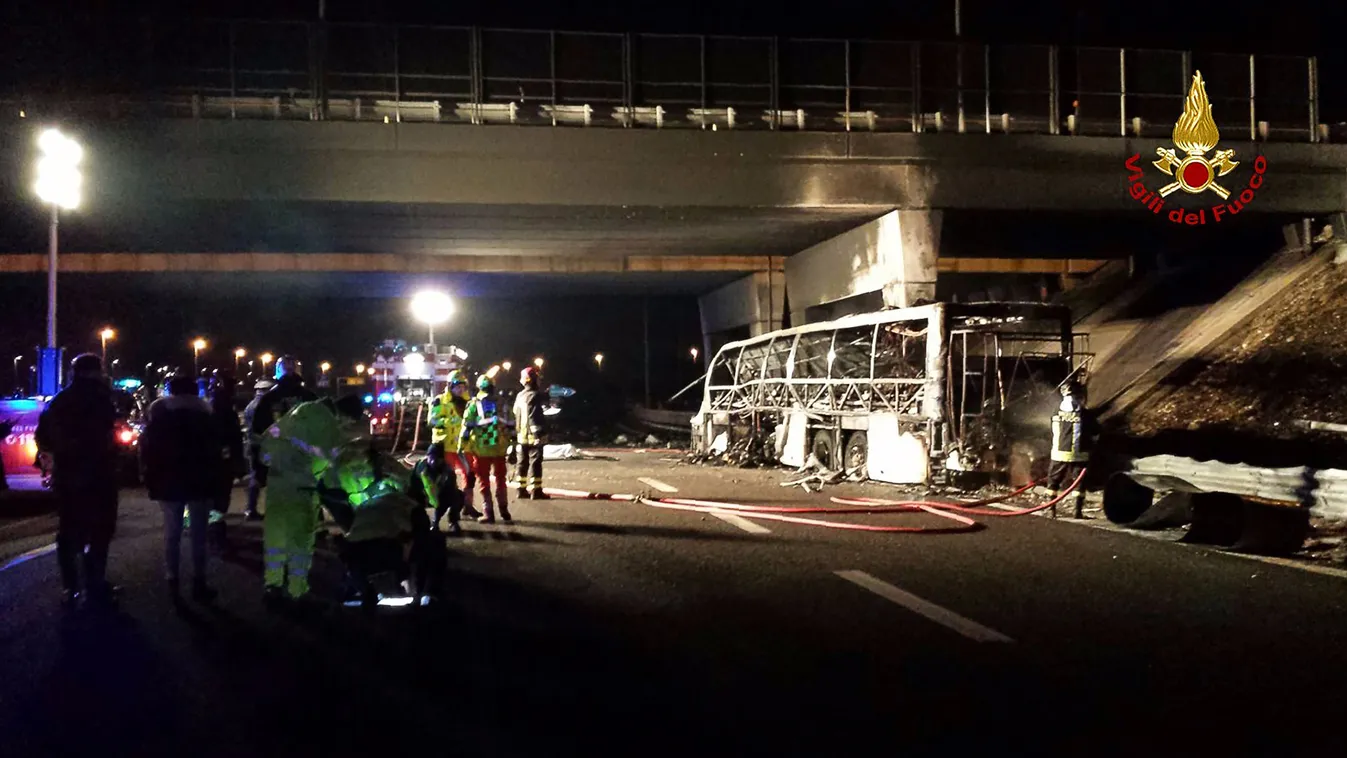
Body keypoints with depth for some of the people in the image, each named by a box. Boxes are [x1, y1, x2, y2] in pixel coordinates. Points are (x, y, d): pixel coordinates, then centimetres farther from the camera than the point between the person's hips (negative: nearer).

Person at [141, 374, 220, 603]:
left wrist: (151, 477, 7)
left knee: (172, 533, 8)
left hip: (169, 482, 2)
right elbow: (214, 449, -3)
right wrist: (215, 476, 3)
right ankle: (199, 582, 2)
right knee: (199, 534, 3)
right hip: (199, 482, -2)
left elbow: (147, 449, 3)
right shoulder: (204, 413, 0)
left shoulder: (158, 414, 4)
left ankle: (172, 582, 6)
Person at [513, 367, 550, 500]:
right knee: (535, 462, -6)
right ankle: (536, 491, -7)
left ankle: (522, 489, 15)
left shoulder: (519, 396, 14)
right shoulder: (534, 395, -12)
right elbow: (534, 417, -20)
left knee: (523, 462, 12)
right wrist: (538, 434, -22)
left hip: (521, 436, 8)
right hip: (533, 435, -8)